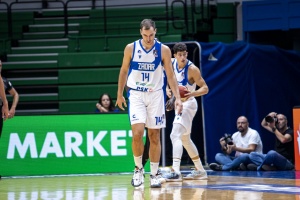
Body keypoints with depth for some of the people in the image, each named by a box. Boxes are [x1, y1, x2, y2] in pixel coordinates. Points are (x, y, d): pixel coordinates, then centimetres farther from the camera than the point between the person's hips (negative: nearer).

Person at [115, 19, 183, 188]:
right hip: (136, 95, -1)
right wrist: (120, 94, 10)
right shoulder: (131, 48, -4)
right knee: (137, 133, -16)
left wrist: (178, 97, -9)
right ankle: (139, 169, 4)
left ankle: (154, 174, 13)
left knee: (155, 136, 4)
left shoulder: (164, 50, -5)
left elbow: (171, 75, -1)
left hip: (155, 95, 1)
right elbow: (124, 71, 8)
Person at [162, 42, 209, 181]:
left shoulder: (192, 69, -19)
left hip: (188, 104, -9)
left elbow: (205, 88, -16)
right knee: (185, 138, 19)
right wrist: (168, 89, -6)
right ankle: (200, 171, 32)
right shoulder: (172, 63, -1)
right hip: (178, 104, 9)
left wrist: (191, 94, -33)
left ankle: (176, 171, -33)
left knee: (175, 135, -23)